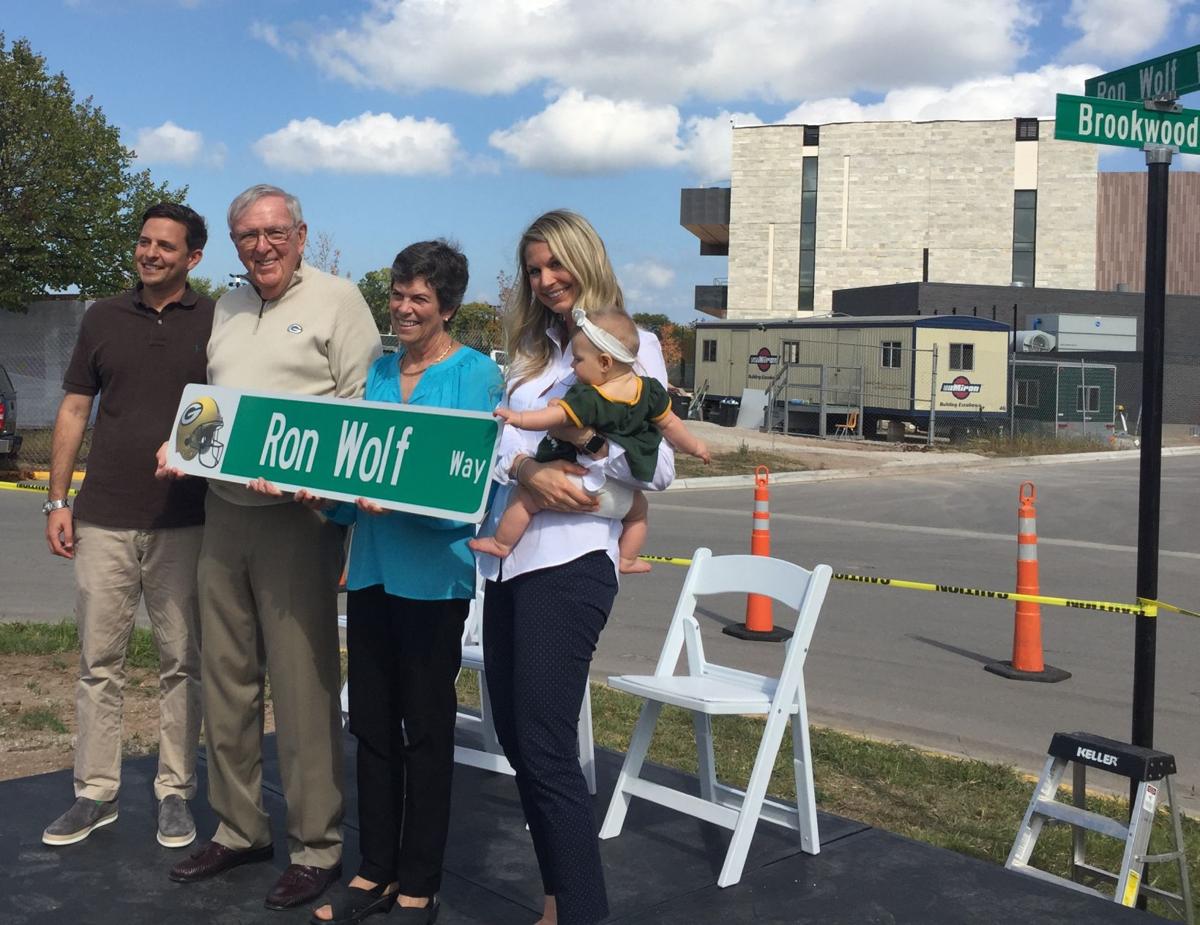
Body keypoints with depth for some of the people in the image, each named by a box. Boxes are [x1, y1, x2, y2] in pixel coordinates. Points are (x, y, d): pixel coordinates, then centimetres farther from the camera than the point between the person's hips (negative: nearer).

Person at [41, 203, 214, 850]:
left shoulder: (217, 322, 2)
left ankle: (175, 793, 18)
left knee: (182, 664, 6)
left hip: (185, 524, -2)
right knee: (99, 662, 7)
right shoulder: (103, 318, 9)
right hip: (104, 521, 2)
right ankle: (95, 794, 18)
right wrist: (57, 500, 6)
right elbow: (74, 412, 11)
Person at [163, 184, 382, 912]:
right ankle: (239, 827, 26)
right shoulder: (227, 309, 18)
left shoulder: (337, 299, -3)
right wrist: (182, 446, 8)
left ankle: (317, 846, 7)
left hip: (297, 515, -7)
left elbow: (366, 403, -9)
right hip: (224, 509, 7)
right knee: (227, 678, 12)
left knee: (303, 684, -4)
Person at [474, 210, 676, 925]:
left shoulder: (633, 347, 3)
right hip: (507, 555, 7)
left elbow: (662, 468, -5)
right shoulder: (530, 350, 21)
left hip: (569, 559, -7)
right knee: (516, 736, 10)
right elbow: (495, 439, 7)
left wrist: (595, 448, -20)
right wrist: (526, 468, -14)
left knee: (545, 748, -9)